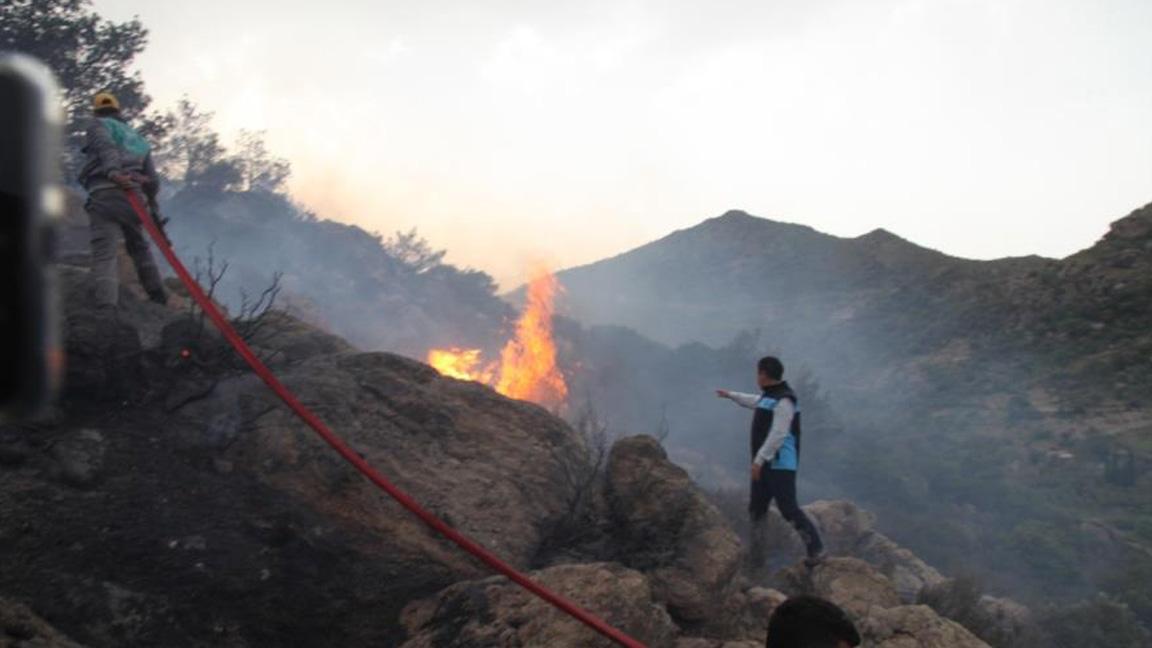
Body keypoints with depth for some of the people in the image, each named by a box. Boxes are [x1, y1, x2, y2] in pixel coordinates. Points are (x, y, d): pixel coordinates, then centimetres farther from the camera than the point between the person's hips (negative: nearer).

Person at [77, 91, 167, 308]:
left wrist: (113, 171, -27)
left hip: (105, 194, -5)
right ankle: (159, 297, 34)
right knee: (139, 247, 27)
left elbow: (105, 146, -10)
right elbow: (152, 180, 22)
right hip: (133, 197, 5)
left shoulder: (97, 124, 15)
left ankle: (107, 306, -31)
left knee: (104, 254, -14)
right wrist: (149, 200, 37)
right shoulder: (137, 137, 31)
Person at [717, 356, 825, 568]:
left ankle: (816, 550, -1)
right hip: (765, 465, 10)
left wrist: (759, 459, -26)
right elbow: (755, 401, 36)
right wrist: (731, 395, 49)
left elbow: (778, 435, -25)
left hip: (780, 465, -10)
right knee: (756, 509, 12)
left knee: (788, 508, -12)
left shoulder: (784, 400, -18)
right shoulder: (769, 396, 12)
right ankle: (755, 557, 19)